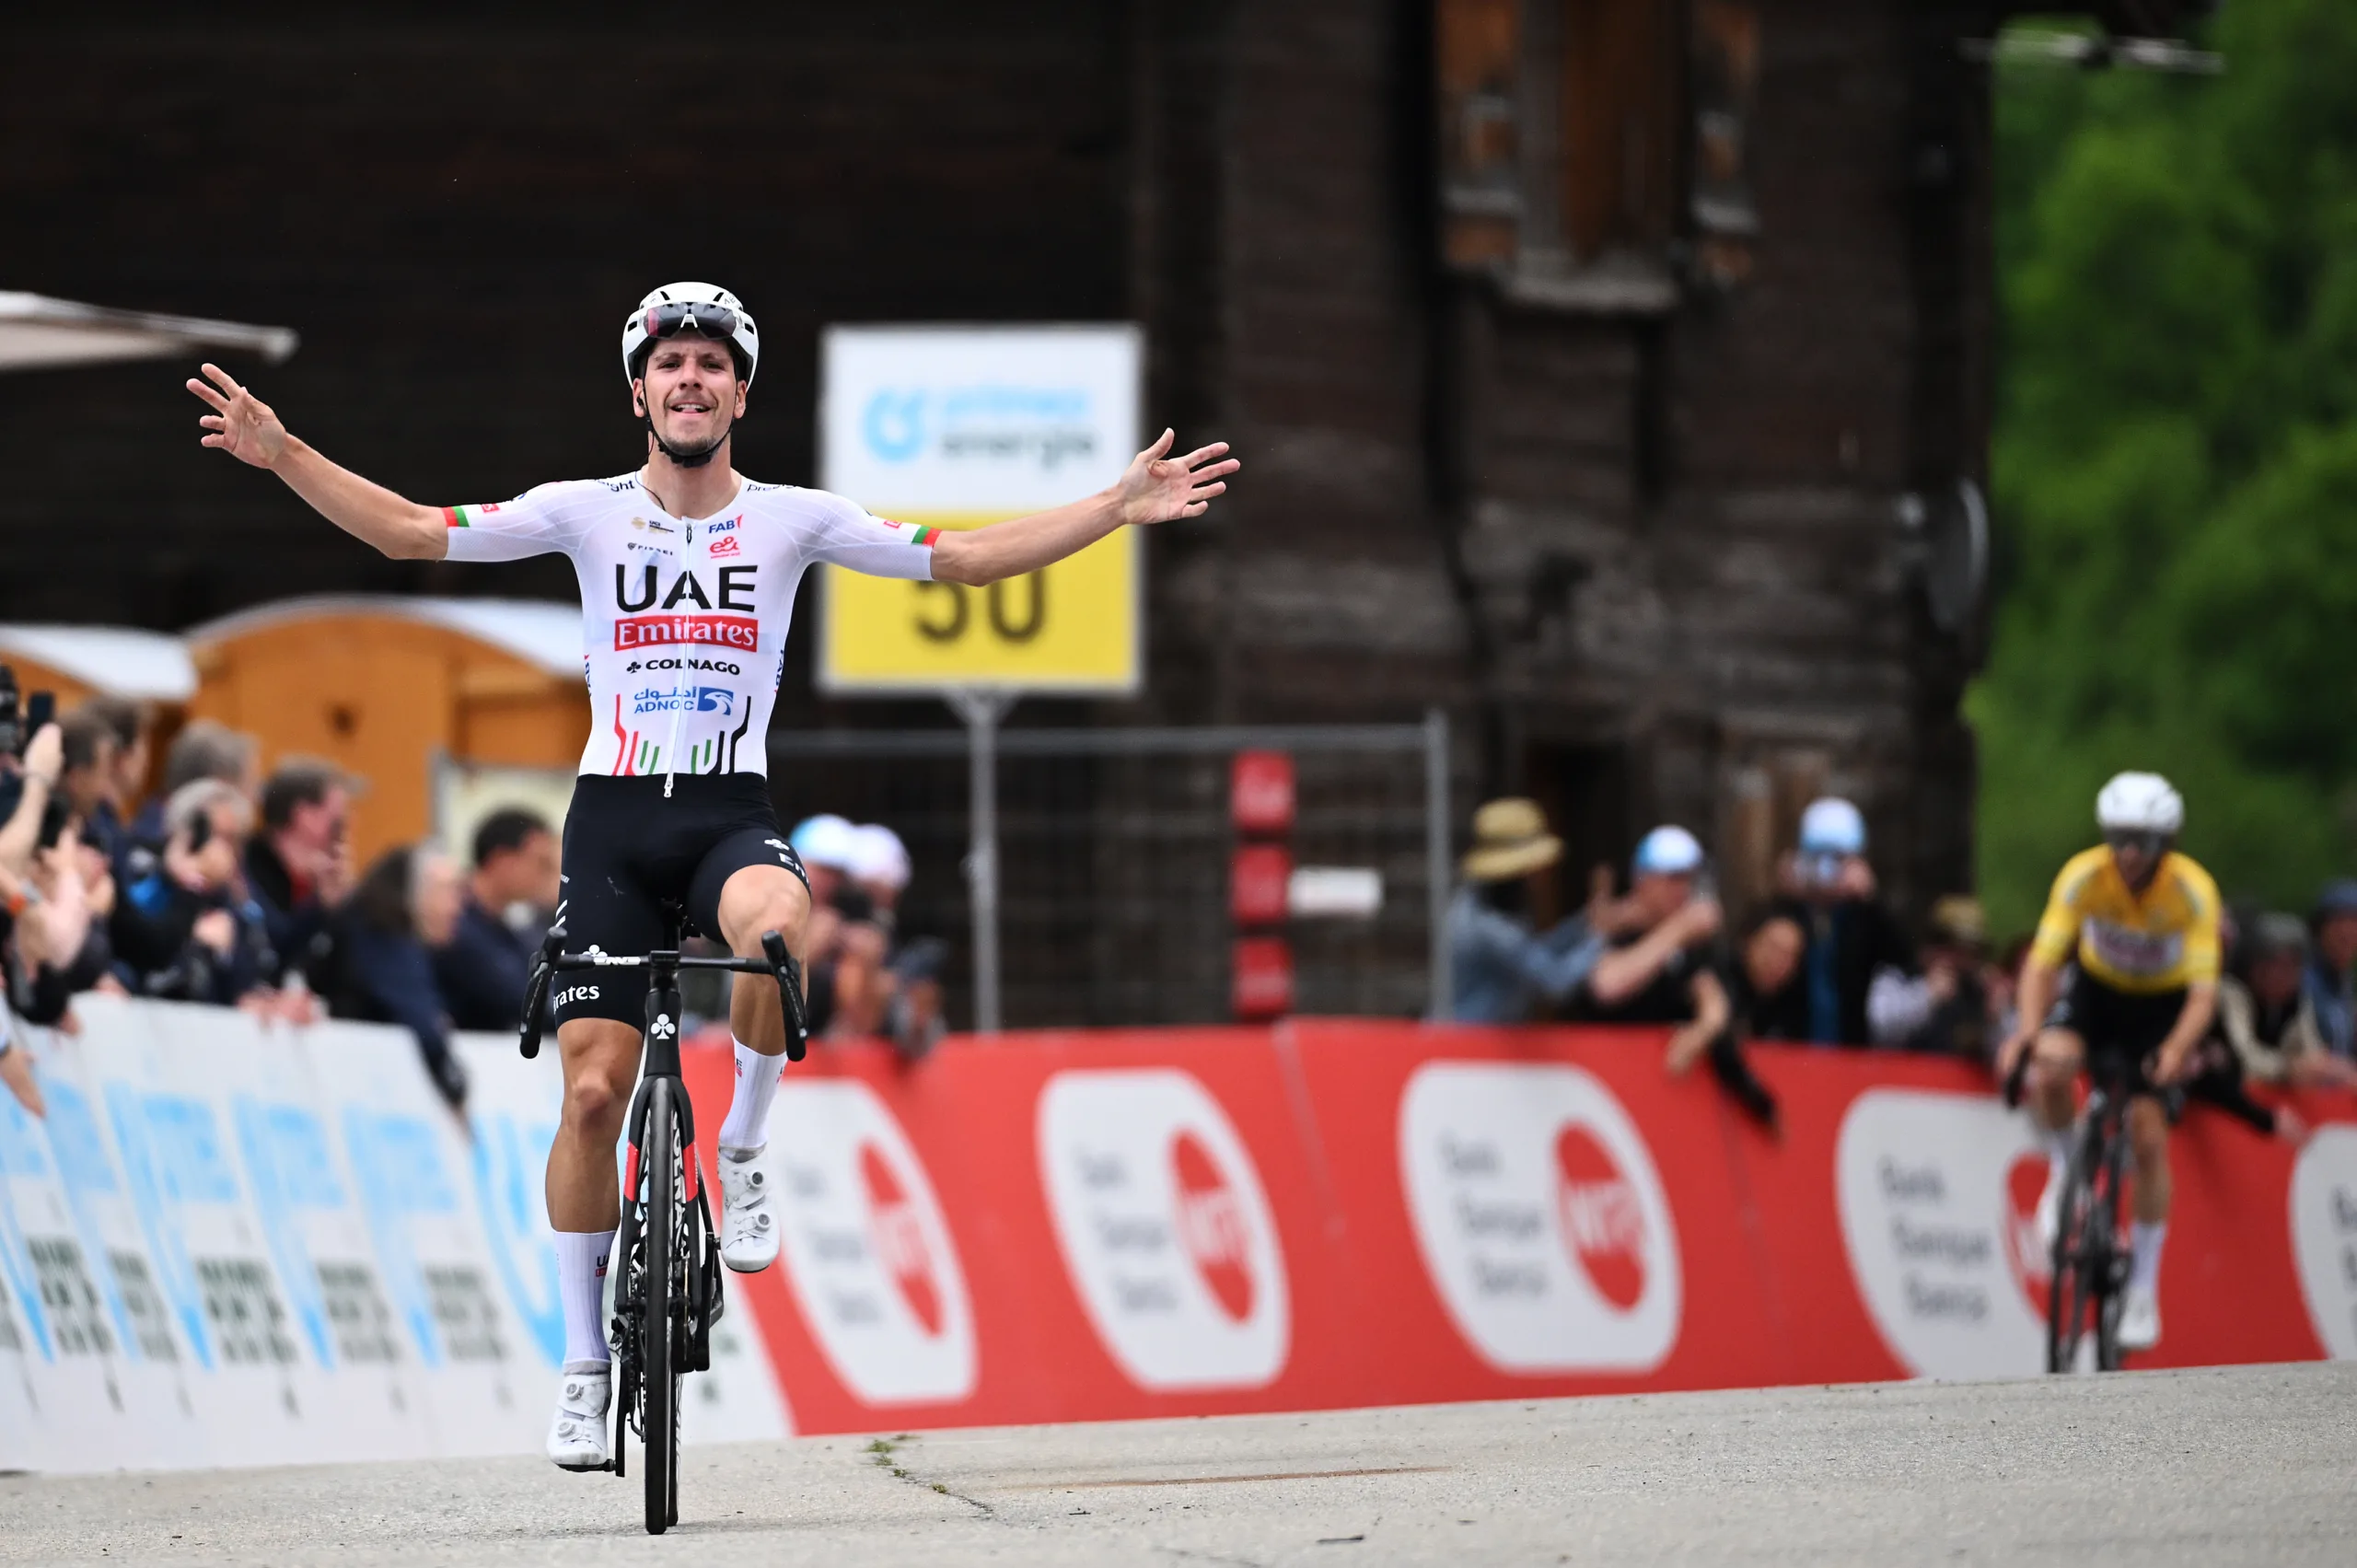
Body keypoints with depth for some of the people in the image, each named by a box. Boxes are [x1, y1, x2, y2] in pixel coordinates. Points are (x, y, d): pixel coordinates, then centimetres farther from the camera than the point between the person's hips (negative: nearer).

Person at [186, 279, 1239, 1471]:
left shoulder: (794, 520, 4)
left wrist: (1120, 508, -1)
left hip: (731, 815, -1)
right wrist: (281, 456, -7)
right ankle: (585, 1363, 7)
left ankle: (740, 1152, -12)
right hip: (613, 818, 1)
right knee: (593, 1091, -6)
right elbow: (413, 533, 3)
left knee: (776, 924, -38)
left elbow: (963, 558, 5)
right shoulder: (586, 513, 4)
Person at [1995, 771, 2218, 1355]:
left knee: (2148, 1137, -12)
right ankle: (2064, 1174, -1)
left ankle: (2143, 1289, 1)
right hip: (2098, 987, 1)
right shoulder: (2084, 875, -26)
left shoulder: (2193, 890, -28)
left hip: (2163, 1004, -1)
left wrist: (2178, 1049, -51)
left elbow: (2204, 988, -33)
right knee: (2049, 1070, -31)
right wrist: (2029, 1029, -48)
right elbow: (2043, 961, -30)